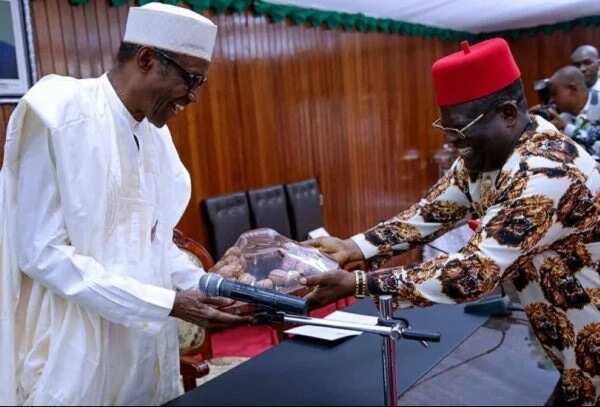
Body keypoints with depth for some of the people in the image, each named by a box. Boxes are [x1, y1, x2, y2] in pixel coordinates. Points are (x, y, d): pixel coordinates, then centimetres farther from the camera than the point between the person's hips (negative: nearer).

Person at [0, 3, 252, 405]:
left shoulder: (154, 132, 7)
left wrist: (211, 291, -1)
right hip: (80, 354, -7)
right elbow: (41, 252, -19)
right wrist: (168, 303, -21)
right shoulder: (58, 117, -16)